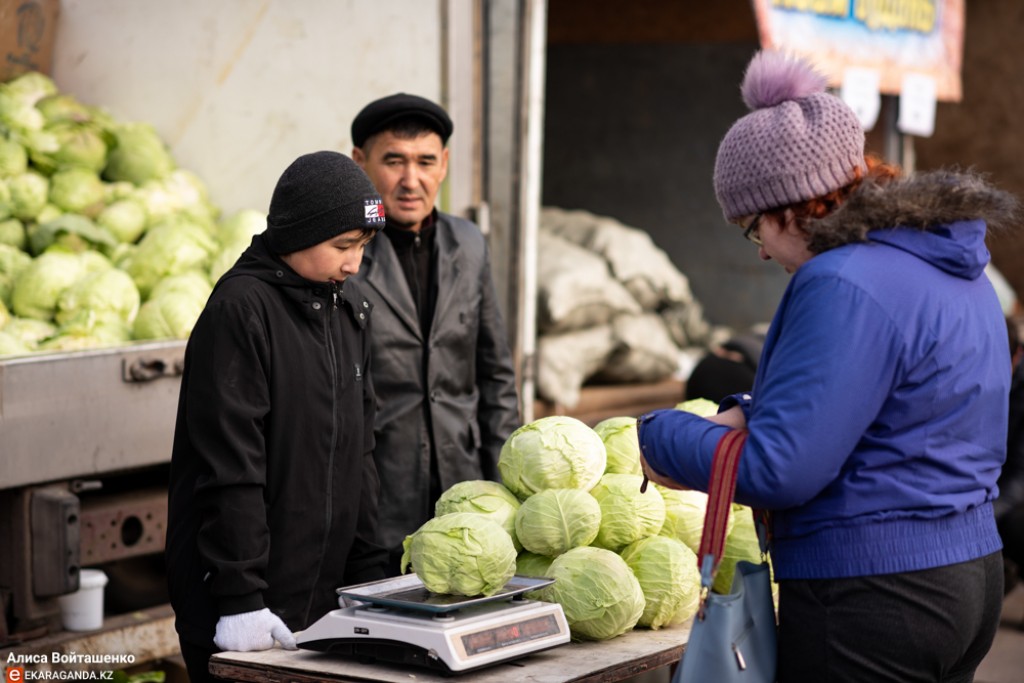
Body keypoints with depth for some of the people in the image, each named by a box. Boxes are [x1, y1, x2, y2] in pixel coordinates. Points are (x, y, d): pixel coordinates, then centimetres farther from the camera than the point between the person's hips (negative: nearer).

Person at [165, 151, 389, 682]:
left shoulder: (349, 307, 11)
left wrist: (368, 575, 13)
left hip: (323, 593, 7)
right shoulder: (240, 310, -14)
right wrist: (241, 595, -19)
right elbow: (230, 467, -17)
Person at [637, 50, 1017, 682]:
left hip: (870, 602, -9)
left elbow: (778, 472, -23)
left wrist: (663, 435, -7)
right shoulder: (959, 268, 10)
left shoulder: (843, 286, -20)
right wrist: (752, 414, 9)